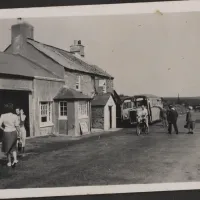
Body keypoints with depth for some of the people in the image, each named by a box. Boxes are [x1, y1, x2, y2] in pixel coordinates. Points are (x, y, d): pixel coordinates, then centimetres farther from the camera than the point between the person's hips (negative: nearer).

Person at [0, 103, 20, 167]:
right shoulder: (15, 116, -8)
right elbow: (17, 126, -6)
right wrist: (18, 132, 10)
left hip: (6, 133, -1)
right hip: (13, 132, 1)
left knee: (7, 148, 16)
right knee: (13, 147, 17)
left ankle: (9, 162, 20)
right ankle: (15, 159, -2)